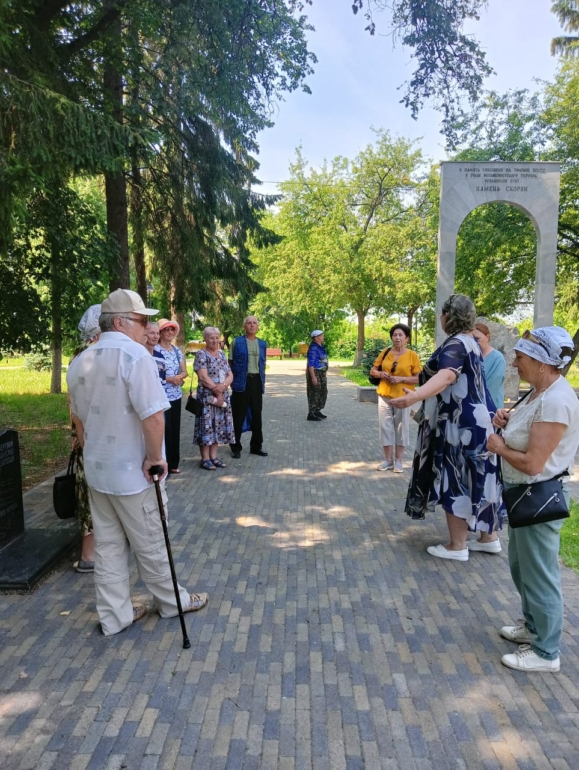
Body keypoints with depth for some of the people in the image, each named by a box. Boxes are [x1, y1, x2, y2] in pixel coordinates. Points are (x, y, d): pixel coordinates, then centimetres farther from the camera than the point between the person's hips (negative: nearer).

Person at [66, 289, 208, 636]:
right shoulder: (134, 354, -19)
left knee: (107, 546, 16)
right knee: (150, 545, 11)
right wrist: (155, 458, -15)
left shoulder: (80, 361, 6)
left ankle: (115, 615, 27)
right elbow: (153, 416, -28)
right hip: (132, 472, -7)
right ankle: (172, 602, 30)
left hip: (96, 470, 7)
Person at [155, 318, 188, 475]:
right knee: (165, 430, -7)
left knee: (175, 429, 12)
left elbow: (184, 371, 14)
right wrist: (170, 379, -18)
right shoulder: (155, 350, -9)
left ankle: (173, 463, 22)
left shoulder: (177, 350, 12)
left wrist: (179, 377, -8)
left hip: (176, 396, 7)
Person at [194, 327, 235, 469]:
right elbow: (203, 377, -15)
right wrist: (216, 391, -13)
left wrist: (222, 386, -14)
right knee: (207, 426, -3)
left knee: (219, 425, 8)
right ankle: (205, 459, 4)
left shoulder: (222, 354, 12)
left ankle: (213, 456, 17)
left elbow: (230, 375, 6)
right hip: (207, 396, -6)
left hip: (223, 396, 6)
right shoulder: (201, 354, -6)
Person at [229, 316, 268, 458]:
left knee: (257, 415, 10)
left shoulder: (262, 343, 12)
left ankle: (256, 446, 22)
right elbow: (230, 362, 0)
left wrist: (263, 382, 11)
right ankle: (236, 447, 13)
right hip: (241, 381, -4)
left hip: (257, 381, 4)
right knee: (238, 416, 1)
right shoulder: (237, 342, 0)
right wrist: (231, 380, -6)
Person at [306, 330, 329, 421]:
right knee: (314, 394, -5)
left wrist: (324, 374, 21)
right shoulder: (313, 348, -17)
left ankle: (317, 411, 23)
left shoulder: (320, 347, 12)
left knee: (323, 393, 14)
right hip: (314, 373, -10)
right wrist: (313, 377, -25)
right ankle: (311, 414, 1)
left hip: (321, 373, 10)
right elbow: (310, 364, -21)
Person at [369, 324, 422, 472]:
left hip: (402, 397, -3)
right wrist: (380, 374, -9)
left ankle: (398, 461, 17)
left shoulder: (412, 355, -5)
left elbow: (419, 378, -7)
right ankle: (388, 460, 18)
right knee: (385, 427, 6)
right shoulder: (385, 352, 4)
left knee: (401, 427, 5)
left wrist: (401, 379, -19)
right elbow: (372, 371, 12)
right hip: (384, 396, 3)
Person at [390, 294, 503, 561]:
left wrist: (415, 396, -52)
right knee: (476, 480, 16)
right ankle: (489, 537, 28)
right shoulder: (470, 342, 14)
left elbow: (446, 376, -37)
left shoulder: (456, 344, -18)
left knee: (454, 481, 0)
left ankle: (457, 546, 11)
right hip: (475, 420, 10)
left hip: (459, 424, -10)